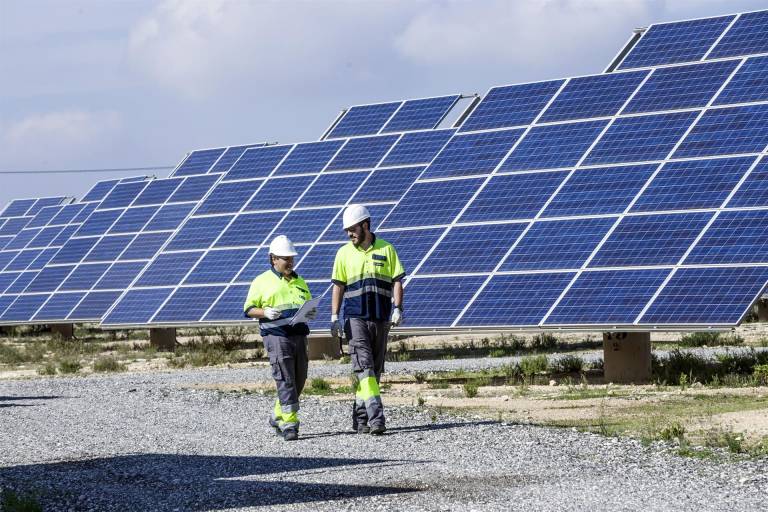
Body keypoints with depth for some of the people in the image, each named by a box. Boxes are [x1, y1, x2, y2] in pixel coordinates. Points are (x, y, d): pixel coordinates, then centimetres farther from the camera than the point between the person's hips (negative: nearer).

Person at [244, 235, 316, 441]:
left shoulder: (299, 282, 20)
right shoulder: (262, 281, 3)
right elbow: (249, 309, 1)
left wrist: (311, 313, 5)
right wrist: (265, 312, -18)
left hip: (299, 334, 6)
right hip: (276, 336, -6)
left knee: (299, 379, 8)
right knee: (285, 379, -12)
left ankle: (278, 416, 25)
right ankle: (289, 424, -12)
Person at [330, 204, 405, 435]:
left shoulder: (386, 249, 5)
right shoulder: (345, 253, 6)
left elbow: (397, 281, 4)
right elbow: (338, 286, 7)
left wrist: (398, 309, -8)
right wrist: (334, 318, 1)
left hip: (381, 318, 2)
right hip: (355, 318, -2)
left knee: (375, 369, 5)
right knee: (364, 365, -15)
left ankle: (360, 417, 15)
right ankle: (375, 415, -23)